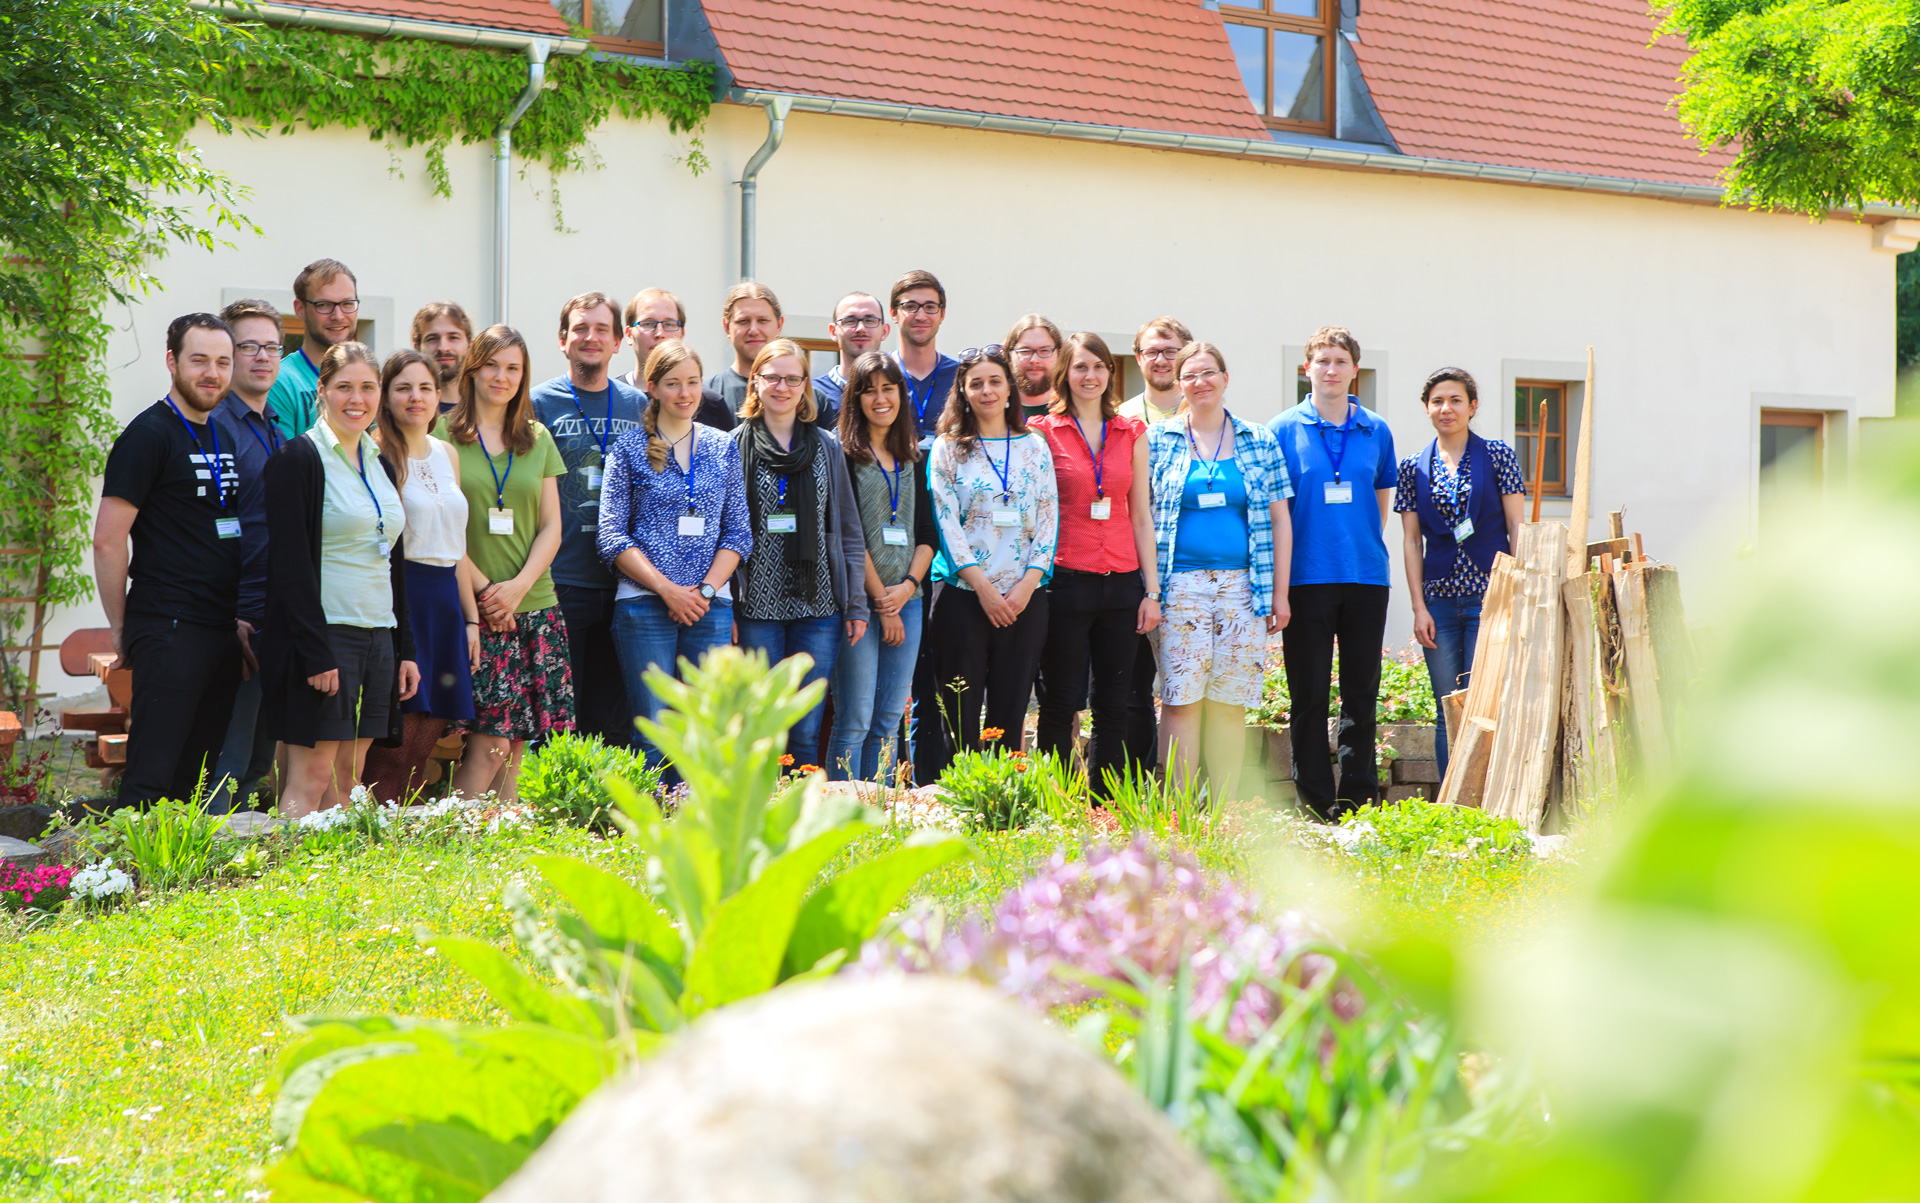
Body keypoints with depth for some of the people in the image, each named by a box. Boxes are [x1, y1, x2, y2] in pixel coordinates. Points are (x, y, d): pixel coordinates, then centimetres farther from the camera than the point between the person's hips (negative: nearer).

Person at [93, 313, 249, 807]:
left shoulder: (228, 436, 16)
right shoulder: (150, 435, -7)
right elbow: (108, 539, -11)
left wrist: (243, 621, 15)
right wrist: (121, 630, -7)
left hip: (224, 632, 8)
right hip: (169, 631, -8)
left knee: (197, 776, 10)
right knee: (151, 777, -10)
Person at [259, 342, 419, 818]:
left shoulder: (380, 465, 16)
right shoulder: (299, 459, -7)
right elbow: (291, 565, -13)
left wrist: (405, 649, 14)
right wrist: (316, 653, -19)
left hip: (377, 636, 7)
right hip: (323, 635, -7)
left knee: (348, 777, 7)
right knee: (311, 776, -9)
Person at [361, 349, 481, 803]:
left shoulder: (447, 453, 16)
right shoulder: (379, 454, -5)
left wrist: (470, 617, 18)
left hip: (445, 599, 7)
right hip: (399, 594, -7)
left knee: (426, 741, 4)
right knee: (397, 742, -10)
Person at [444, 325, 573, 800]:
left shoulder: (537, 439, 14)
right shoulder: (445, 435, 1)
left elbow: (551, 527, 11)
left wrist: (519, 586, -4)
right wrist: (483, 588, -11)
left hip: (535, 605, 4)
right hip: (471, 607, -4)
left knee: (515, 742, 1)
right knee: (489, 741, -13)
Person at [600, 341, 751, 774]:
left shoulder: (723, 448, 12)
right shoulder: (629, 449, 4)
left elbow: (739, 531, 10)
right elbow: (612, 536, -1)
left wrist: (707, 589, -5)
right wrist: (668, 589, -11)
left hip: (711, 606, 3)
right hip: (645, 604, -3)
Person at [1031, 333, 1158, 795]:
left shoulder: (1133, 433, 11)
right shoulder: (1044, 432, 1)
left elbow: (1141, 517, 11)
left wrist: (1152, 589, 6)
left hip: (1121, 583, 3)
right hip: (1067, 580, -3)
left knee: (1114, 705, 5)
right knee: (1060, 704, 0)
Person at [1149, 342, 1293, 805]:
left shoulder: (1259, 441, 11)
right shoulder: (1158, 440, 7)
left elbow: (1279, 520, 11)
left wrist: (1279, 592, 4)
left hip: (1242, 586, 2)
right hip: (1180, 586, -2)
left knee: (1230, 700, 1)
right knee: (1181, 697, -8)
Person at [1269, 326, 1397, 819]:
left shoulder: (1376, 431, 8)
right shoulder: (1284, 429, 0)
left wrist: (1365, 548, 11)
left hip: (1366, 576, 3)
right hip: (1307, 576, -2)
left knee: (1361, 692, 6)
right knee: (1309, 694, 1)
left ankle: (1359, 797, 12)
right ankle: (1316, 801, 7)